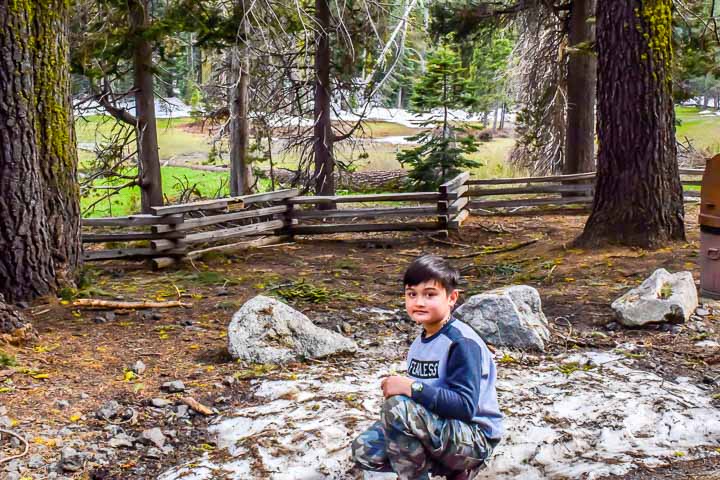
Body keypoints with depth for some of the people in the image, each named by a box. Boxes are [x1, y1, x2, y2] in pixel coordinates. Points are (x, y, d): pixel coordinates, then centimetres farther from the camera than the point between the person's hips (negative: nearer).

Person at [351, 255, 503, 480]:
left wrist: (412, 387, -31)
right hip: (442, 429, 9)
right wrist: (398, 386, -6)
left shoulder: (462, 343, -19)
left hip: (475, 439, -9)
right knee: (363, 451, -2)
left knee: (398, 406, -30)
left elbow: (465, 406, -28)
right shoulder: (420, 342, 8)